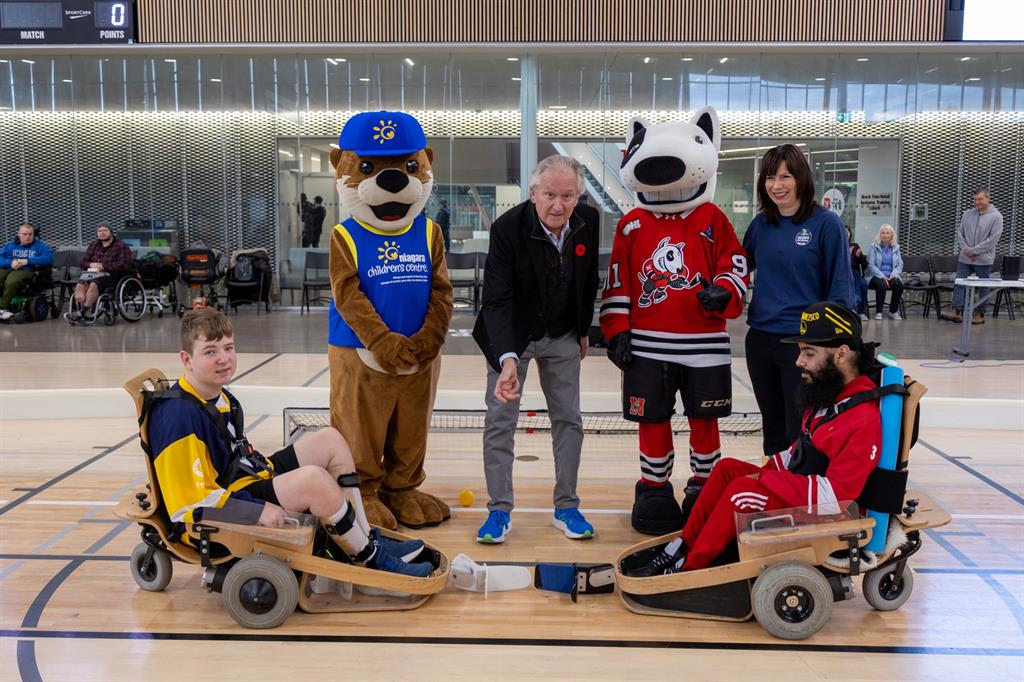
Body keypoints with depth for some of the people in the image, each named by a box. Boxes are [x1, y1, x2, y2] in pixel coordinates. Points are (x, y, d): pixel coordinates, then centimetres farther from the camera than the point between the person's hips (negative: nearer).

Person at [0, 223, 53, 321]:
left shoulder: (40, 245, 15)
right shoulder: (10, 245, 25)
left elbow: (48, 258, -4)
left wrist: (28, 261, -11)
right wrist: (10, 263, -10)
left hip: (25, 270, -4)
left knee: (11, 282, -37)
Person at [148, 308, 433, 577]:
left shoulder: (221, 397, 9)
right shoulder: (179, 416, -23)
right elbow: (189, 505, -25)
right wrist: (258, 511, -25)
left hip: (250, 480, 11)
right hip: (227, 510, -10)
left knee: (330, 440, 4)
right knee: (314, 478, -31)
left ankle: (368, 539, 1)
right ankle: (373, 560, -11)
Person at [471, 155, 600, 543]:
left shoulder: (588, 222, -13)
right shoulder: (507, 229, -26)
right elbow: (497, 301, -32)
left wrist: (583, 331, 10)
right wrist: (507, 359, -45)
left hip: (562, 336, 4)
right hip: (510, 336, -3)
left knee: (569, 420, 7)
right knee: (500, 421, -1)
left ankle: (566, 507, 20)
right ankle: (499, 511, 11)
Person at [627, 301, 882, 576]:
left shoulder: (864, 419, -23)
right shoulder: (826, 395, 7)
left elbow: (835, 494, -26)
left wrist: (766, 479, -22)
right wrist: (767, 472, 2)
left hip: (817, 514, -9)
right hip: (796, 489, 9)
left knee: (743, 489, -23)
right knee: (727, 468, 2)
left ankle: (688, 568, -9)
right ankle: (681, 548, 2)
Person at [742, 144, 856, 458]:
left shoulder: (826, 223, -8)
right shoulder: (761, 223, 5)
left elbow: (840, 287, -8)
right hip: (760, 338, 5)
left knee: (800, 432, 3)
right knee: (772, 427, 17)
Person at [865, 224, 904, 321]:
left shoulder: (896, 248, 13)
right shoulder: (874, 247, 1)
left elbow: (900, 265, 6)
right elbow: (871, 265, -7)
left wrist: (893, 275, -13)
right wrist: (882, 277, -18)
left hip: (891, 276, 3)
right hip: (876, 276, -3)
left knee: (899, 284, -29)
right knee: (882, 284, -36)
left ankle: (893, 311, -13)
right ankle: (878, 312, -22)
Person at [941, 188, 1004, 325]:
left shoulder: (996, 216, -7)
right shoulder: (968, 214, 7)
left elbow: (992, 240, -13)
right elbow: (959, 232, 10)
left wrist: (974, 251, -14)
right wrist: (965, 248, -7)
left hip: (984, 259, -4)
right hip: (965, 257, 4)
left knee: (983, 287, 6)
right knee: (959, 283, 0)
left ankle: (980, 315, 13)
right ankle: (957, 312, 2)